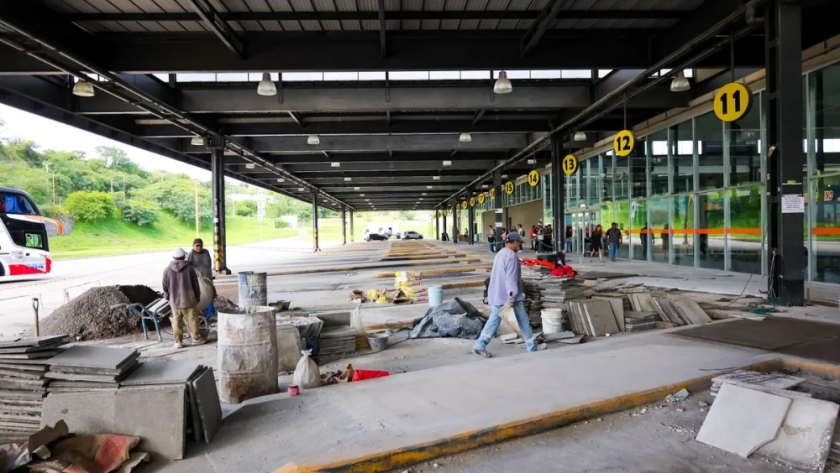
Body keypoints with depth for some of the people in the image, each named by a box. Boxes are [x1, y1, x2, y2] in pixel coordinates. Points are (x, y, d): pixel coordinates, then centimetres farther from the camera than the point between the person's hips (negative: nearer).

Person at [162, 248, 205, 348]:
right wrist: (197, 297, 10)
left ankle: (178, 341, 12)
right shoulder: (189, 269, -8)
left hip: (174, 301, 2)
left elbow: (165, 286, 5)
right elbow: (195, 285, -2)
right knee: (192, 320, 7)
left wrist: (168, 298, 18)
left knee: (177, 321, 9)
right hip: (188, 300, -2)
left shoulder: (167, 270, -2)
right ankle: (196, 338, 15)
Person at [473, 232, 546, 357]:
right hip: (509, 296, -8)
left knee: (494, 320, 7)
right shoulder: (511, 255, -17)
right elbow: (511, 278, -22)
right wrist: (512, 298, -22)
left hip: (497, 294, 8)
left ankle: (480, 345, 1)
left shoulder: (500, 254, 13)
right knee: (523, 320, 7)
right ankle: (532, 345, 20)